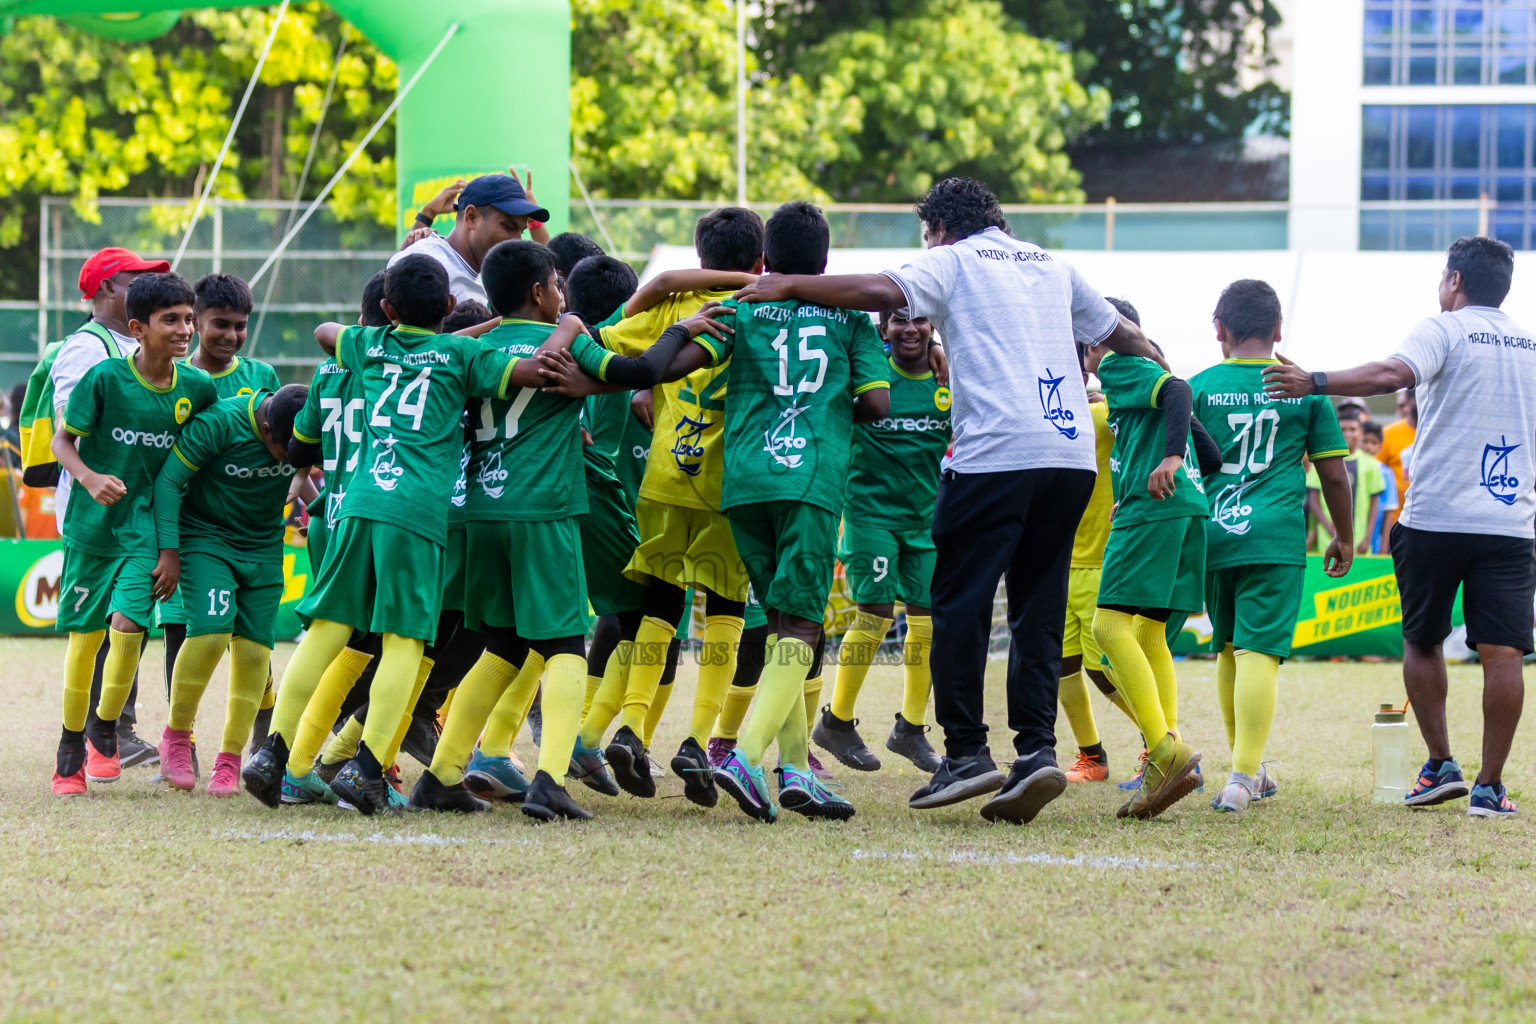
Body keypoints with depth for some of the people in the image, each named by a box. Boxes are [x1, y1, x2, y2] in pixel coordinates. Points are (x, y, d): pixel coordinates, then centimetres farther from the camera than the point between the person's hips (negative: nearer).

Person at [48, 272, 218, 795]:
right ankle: (70, 750, 25)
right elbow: (62, 440, -4)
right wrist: (89, 478, -25)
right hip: (91, 527, -1)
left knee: (128, 624, -17)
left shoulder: (197, 389, -4)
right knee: (84, 638, 7)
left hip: (146, 528, 1)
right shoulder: (105, 378, -13)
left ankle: (104, 732, 6)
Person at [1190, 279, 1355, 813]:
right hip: (1276, 538, -2)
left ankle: (1249, 769, 28)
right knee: (1259, 651, -9)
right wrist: (1344, 537, 21)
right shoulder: (1305, 389, 6)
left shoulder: (1199, 387, 5)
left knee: (1228, 649, 18)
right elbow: (1333, 472, 9)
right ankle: (1243, 777, -23)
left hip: (1212, 532, 2)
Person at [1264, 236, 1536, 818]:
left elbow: (1394, 375, -21)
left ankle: (1440, 765, 10)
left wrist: (1314, 383, -22)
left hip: (1435, 518, -3)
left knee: (1421, 642, 14)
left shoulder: (1445, 330, -2)